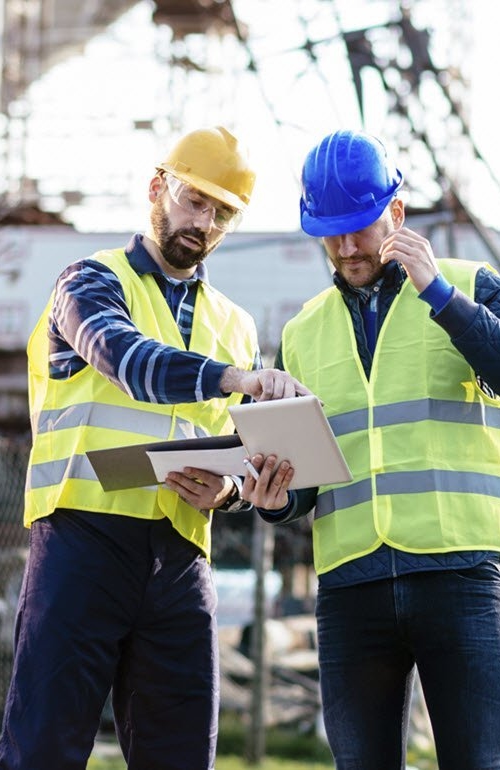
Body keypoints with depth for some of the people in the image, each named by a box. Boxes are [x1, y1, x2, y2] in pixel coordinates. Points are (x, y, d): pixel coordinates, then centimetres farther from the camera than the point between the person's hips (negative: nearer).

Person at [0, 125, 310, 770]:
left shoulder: (233, 325, 22)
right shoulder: (95, 281, 6)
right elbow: (124, 357, -17)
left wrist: (225, 489, -3)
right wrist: (230, 377, -33)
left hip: (181, 559, 5)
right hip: (84, 539, -5)